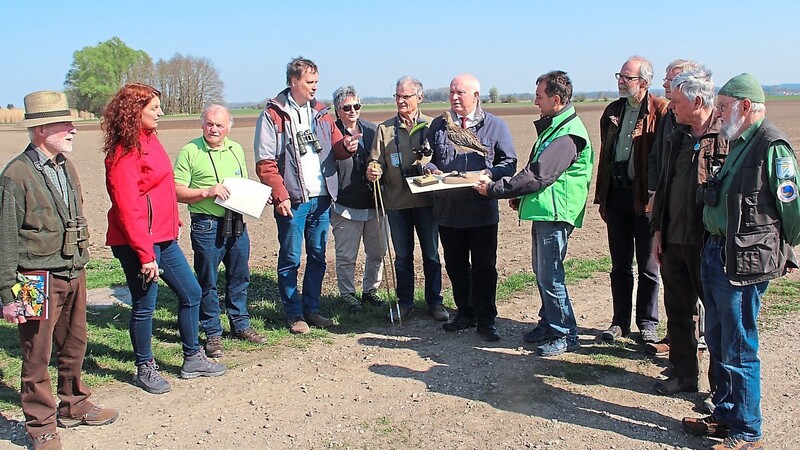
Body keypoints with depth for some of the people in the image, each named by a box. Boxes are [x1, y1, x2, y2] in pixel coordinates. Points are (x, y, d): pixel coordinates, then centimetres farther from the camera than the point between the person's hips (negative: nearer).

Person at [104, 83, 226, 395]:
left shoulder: (149, 139, 10)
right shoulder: (124, 153, -17)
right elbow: (128, 209, -21)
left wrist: (174, 222, 14)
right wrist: (145, 255, -22)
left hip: (163, 237, 10)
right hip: (138, 242, -10)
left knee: (190, 293, 14)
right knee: (144, 305, 4)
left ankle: (193, 359, 27)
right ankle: (145, 369, 21)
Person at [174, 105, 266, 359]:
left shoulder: (236, 149, 12)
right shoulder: (190, 152, -6)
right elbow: (177, 192, -9)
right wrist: (207, 191, -21)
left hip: (237, 224, 5)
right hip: (206, 226, -5)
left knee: (239, 278, 15)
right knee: (208, 283, 3)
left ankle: (240, 325, 30)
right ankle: (213, 334, 15)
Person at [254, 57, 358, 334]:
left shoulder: (320, 113, 13)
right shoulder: (273, 115, -5)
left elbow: (335, 148, 14)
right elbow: (265, 163, -9)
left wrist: (346, 146, -10)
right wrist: (280, 195, -16)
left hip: (321, 198, 6)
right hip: (292, 201, -6)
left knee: (318, 257, 12)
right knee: (290, 259, 3)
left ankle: (311, 309, 24)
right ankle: (294, 314, 14)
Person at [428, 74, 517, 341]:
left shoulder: (494, 126, 1)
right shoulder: (438, 125, 9)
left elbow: (509, 163, 1)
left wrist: (491, 174, -19)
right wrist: (432, 170, -9)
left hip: (482, 210, -3)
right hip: (447, 209, 3)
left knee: (484, 266, 1)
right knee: (455, 265, 13)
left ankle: (485, 320, 11)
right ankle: (465, 313, 27)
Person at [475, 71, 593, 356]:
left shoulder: (568, 134, -18)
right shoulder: (552, 126, 15)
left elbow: (538, 175, -22)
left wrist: (494, 189, -16)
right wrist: (520, 196, 10)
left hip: (555, 214, -10)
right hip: (543, 211, 10)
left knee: (549, 275, -5)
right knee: (542, 272, 17)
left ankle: (566, 335, 7)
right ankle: (548, 324, 29)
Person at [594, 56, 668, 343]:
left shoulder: (661, 112, -8)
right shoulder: (612, 111, 11)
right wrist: (602, 197, 12)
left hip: (646, 197, -5)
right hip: (616, 194, 5)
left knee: (648, 266, 7)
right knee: (619, 265, 12)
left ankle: (647, 323, 20)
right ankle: (620, 322, 23)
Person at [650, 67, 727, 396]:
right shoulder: (677, 138, 11)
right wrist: (658, 229, 13)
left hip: (709, 242, -7)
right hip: (674, 239, 7)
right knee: (677, 310, 14)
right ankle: (684, 374, 28)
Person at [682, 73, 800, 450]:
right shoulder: (737, 143, 14)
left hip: (744, 262, -9)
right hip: (716, 253, 10)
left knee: (739, 349, 0)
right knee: (718, 342, 18)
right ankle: (725, 415, 32)